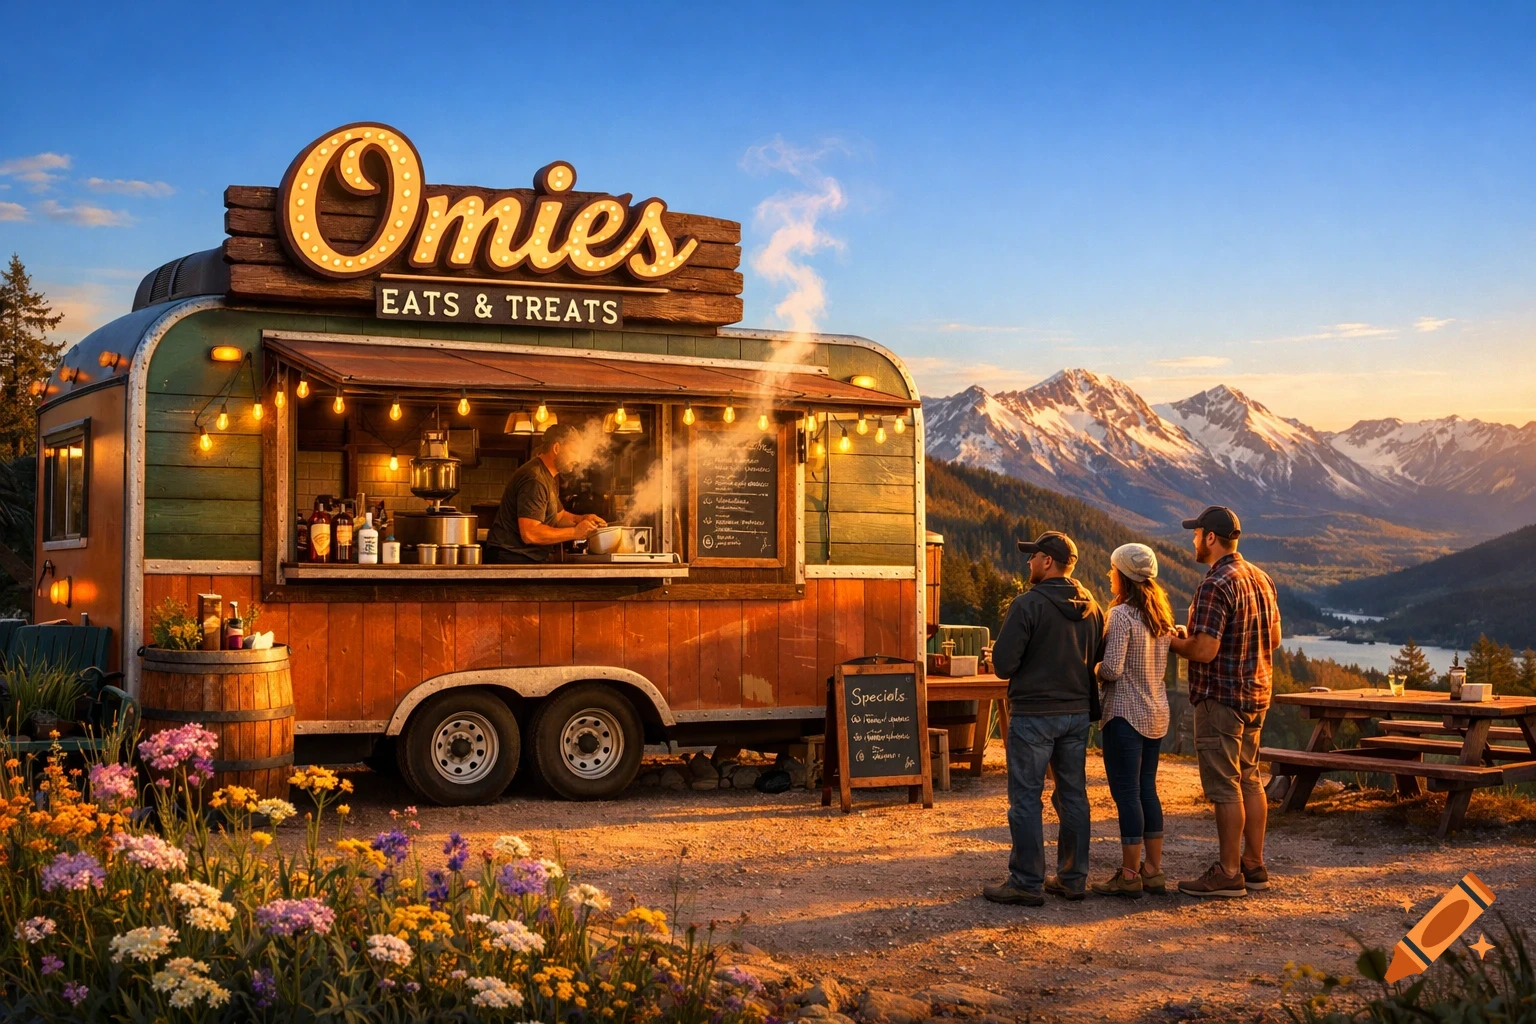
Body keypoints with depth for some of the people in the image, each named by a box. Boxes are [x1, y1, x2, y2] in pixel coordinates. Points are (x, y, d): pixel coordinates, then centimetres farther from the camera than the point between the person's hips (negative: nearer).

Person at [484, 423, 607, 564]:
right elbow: (530, 534, -25)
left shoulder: (551, 476, 15)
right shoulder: (534, 479, -20)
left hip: (532, 558, 10)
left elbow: (558, 515, 23)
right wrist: (575, 532, -20)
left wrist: (582, 519, 2)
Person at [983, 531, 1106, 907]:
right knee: (1073, 795, 13)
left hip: (1033, 714, -7)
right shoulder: (1090, 606, 6)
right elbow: (1100, 656, 13)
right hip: (1077, 713, 7)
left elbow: (1003, 663, -16)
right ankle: (1073, 878, 18)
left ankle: (1027, 882, 1)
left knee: (1026, 798, 0)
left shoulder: (1028, 604, -15)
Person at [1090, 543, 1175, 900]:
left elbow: (1112, 669, -20)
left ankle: (1130, 875, 1)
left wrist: (1094, 670, -1)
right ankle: (1153, 870, 17)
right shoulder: (1161, 613, 9)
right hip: (1156, 713, 8)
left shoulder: (1121, 615, -15)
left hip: (1126, 714, -8)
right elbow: (1161, 663, 14)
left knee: (1126, 793, -3)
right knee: (1147, 790, 14)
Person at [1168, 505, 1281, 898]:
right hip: (1256, 693, 9)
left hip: (1220, 697, -9)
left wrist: (1172, 642, -6)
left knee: (1224, 786, -3)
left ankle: (1229, 873, 2)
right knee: (1249, 780, 15)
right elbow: (1274, 638, 17)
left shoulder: (1215, 585, -19)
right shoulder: (1260, 578, 9)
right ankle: (1254, 865, 21)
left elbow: (1204, 650, -24)